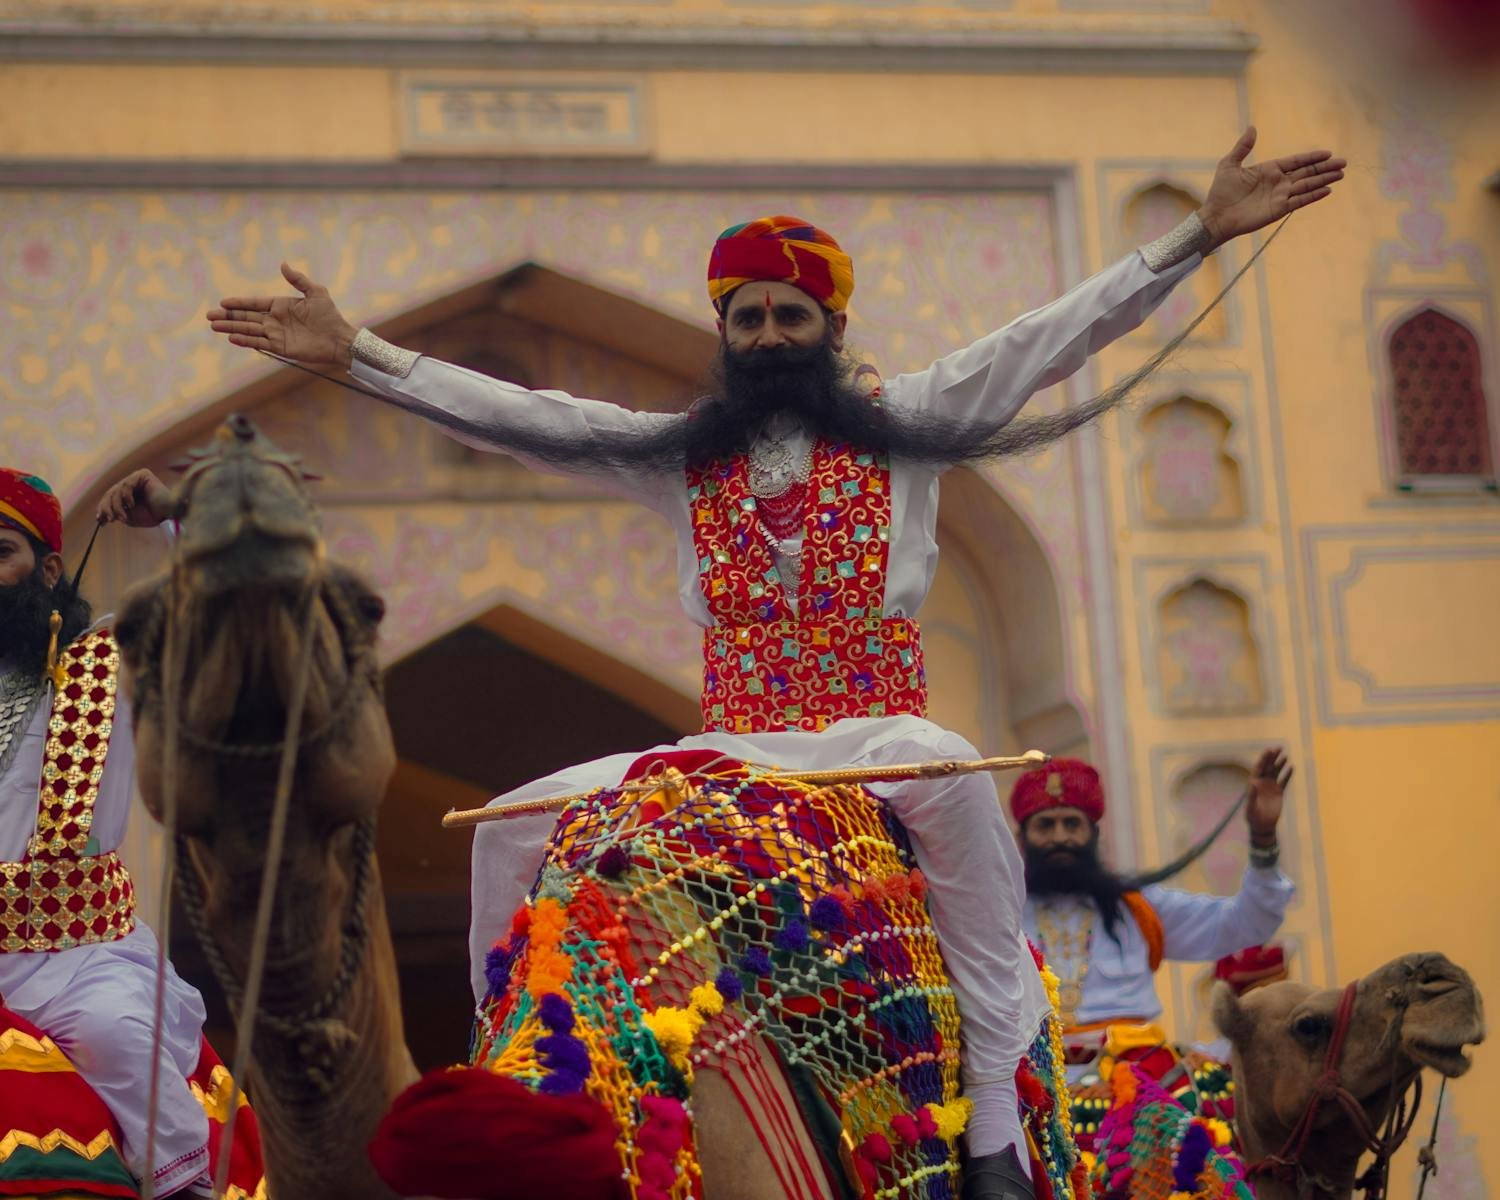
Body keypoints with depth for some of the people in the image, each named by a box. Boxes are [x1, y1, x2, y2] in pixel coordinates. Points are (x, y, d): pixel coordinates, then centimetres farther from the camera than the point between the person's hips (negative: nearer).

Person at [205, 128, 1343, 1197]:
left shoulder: (904, 424, 8)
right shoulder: (680, 455, 13)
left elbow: (1054, 336, 2)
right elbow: (519, 416, 8)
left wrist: (1201, 231, -6)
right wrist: (357, 352, 1)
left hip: (874, 733, -3)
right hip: (730, 746, 3)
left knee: (957, 775, -37)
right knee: (516, 825, -8)